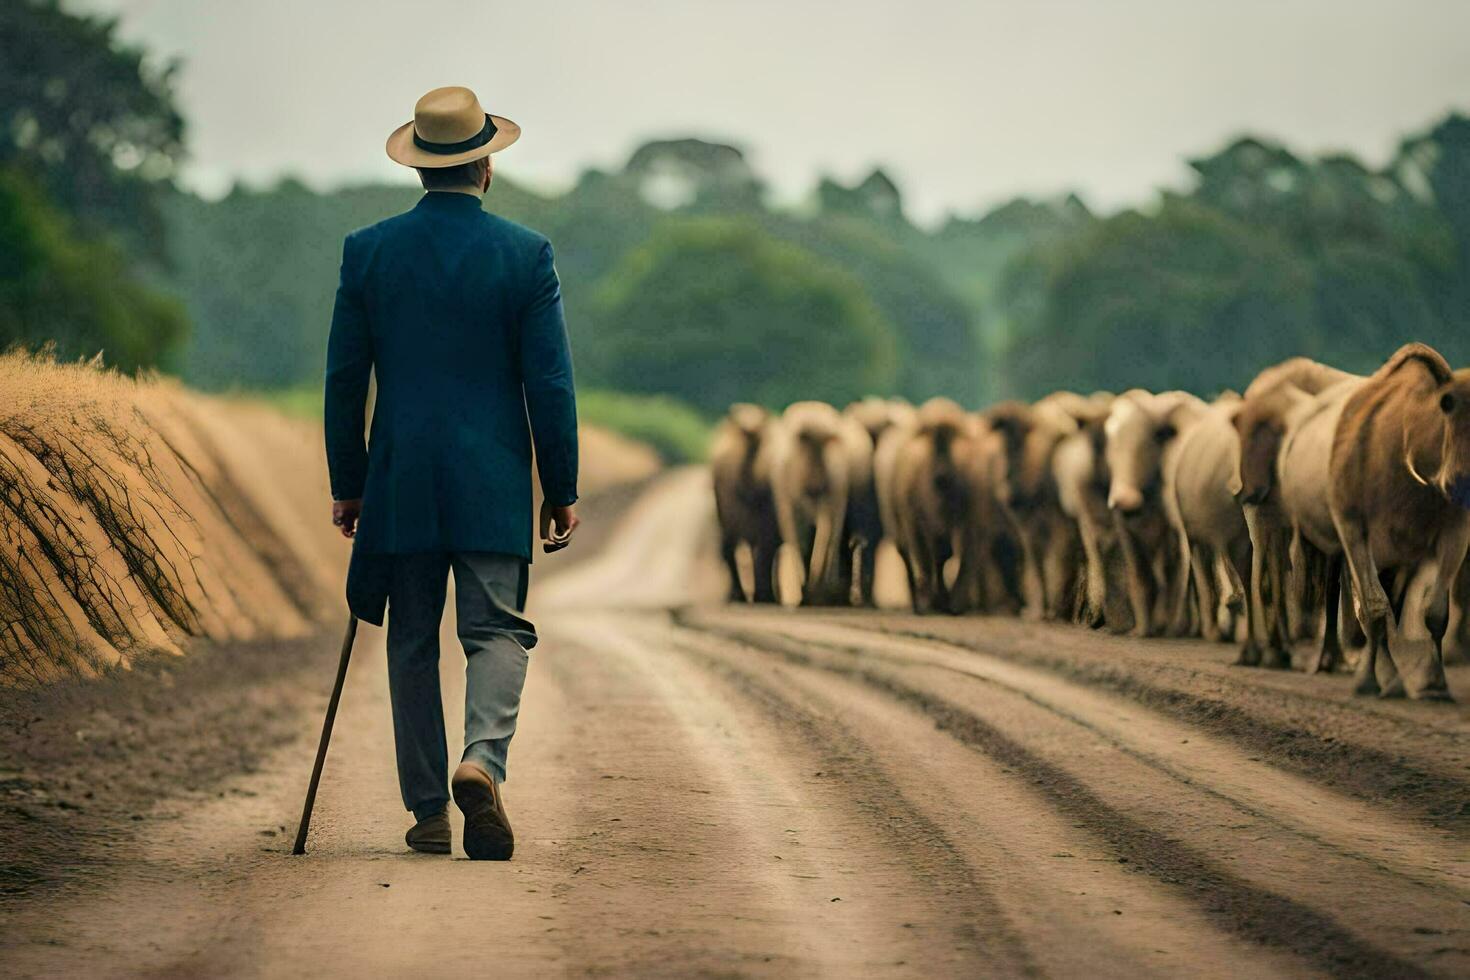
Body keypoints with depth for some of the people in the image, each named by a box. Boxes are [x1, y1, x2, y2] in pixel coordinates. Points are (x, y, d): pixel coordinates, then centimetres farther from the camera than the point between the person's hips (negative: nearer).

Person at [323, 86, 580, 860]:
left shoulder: (368, 250, 1)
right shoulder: (526, 253, -3)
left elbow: (344, 379, 4)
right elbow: (549, 382, -3)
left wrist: (347, 484, 12)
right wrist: (561, 491, 4)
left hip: (399, 480, 2)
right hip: (493, 483, -2)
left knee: (412, 645, 10)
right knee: (498, 630, 2)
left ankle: (428, 812, 11)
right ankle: (483, 759, -24)